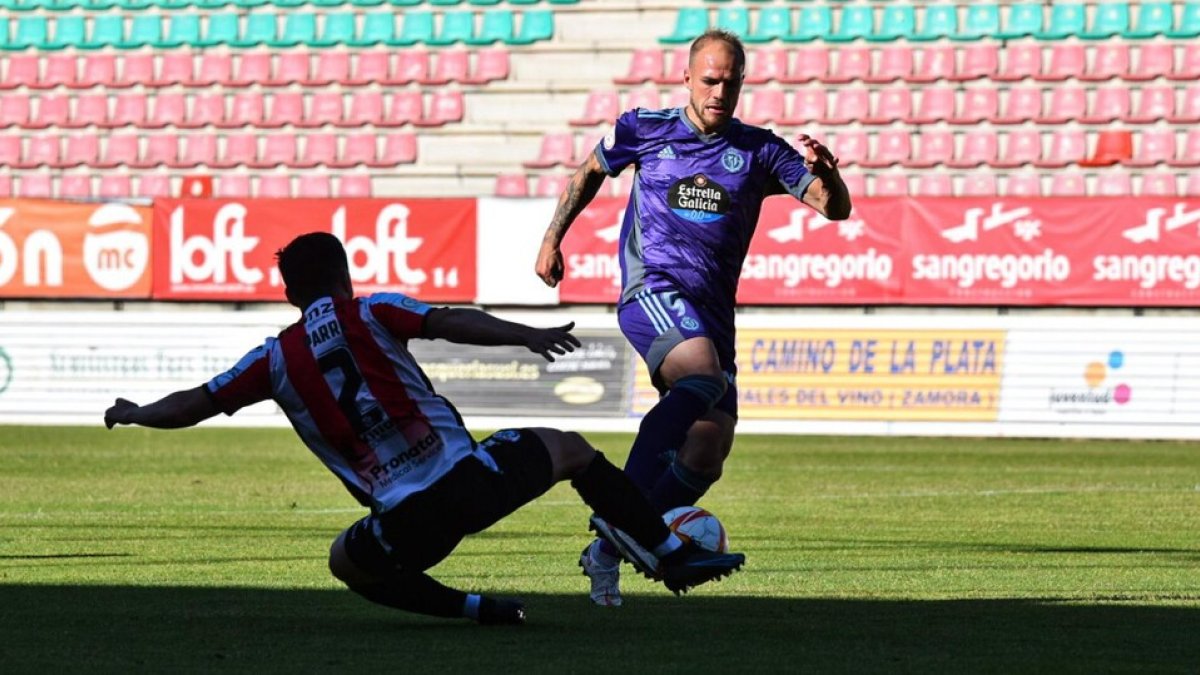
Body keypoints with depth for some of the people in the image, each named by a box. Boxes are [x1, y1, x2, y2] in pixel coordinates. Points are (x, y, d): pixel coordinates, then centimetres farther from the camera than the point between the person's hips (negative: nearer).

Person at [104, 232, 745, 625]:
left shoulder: (275, 359, 9)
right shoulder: (371, 312, 6)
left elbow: (190, 405, 13)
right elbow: (452, 322, -12)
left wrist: (132, 413, 31)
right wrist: (527, 335, -19)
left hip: (409, 521, 0)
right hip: (471, 479, 0)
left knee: (348, 561, 32)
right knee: (570, 449, 25)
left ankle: (471, 608, 12)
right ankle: (673, 556, 19)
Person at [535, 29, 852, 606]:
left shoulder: (759, 151, 8)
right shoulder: (644, 129, 7)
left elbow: (835, 208, 1)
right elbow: (591, 172, 26)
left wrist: (823, 172, -20)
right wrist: (552, 239, 23)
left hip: (713, 310, 4)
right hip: (652, 288, -4)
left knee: (707, 455, -7)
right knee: (702, 375, -35)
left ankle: (608, 548, 6)